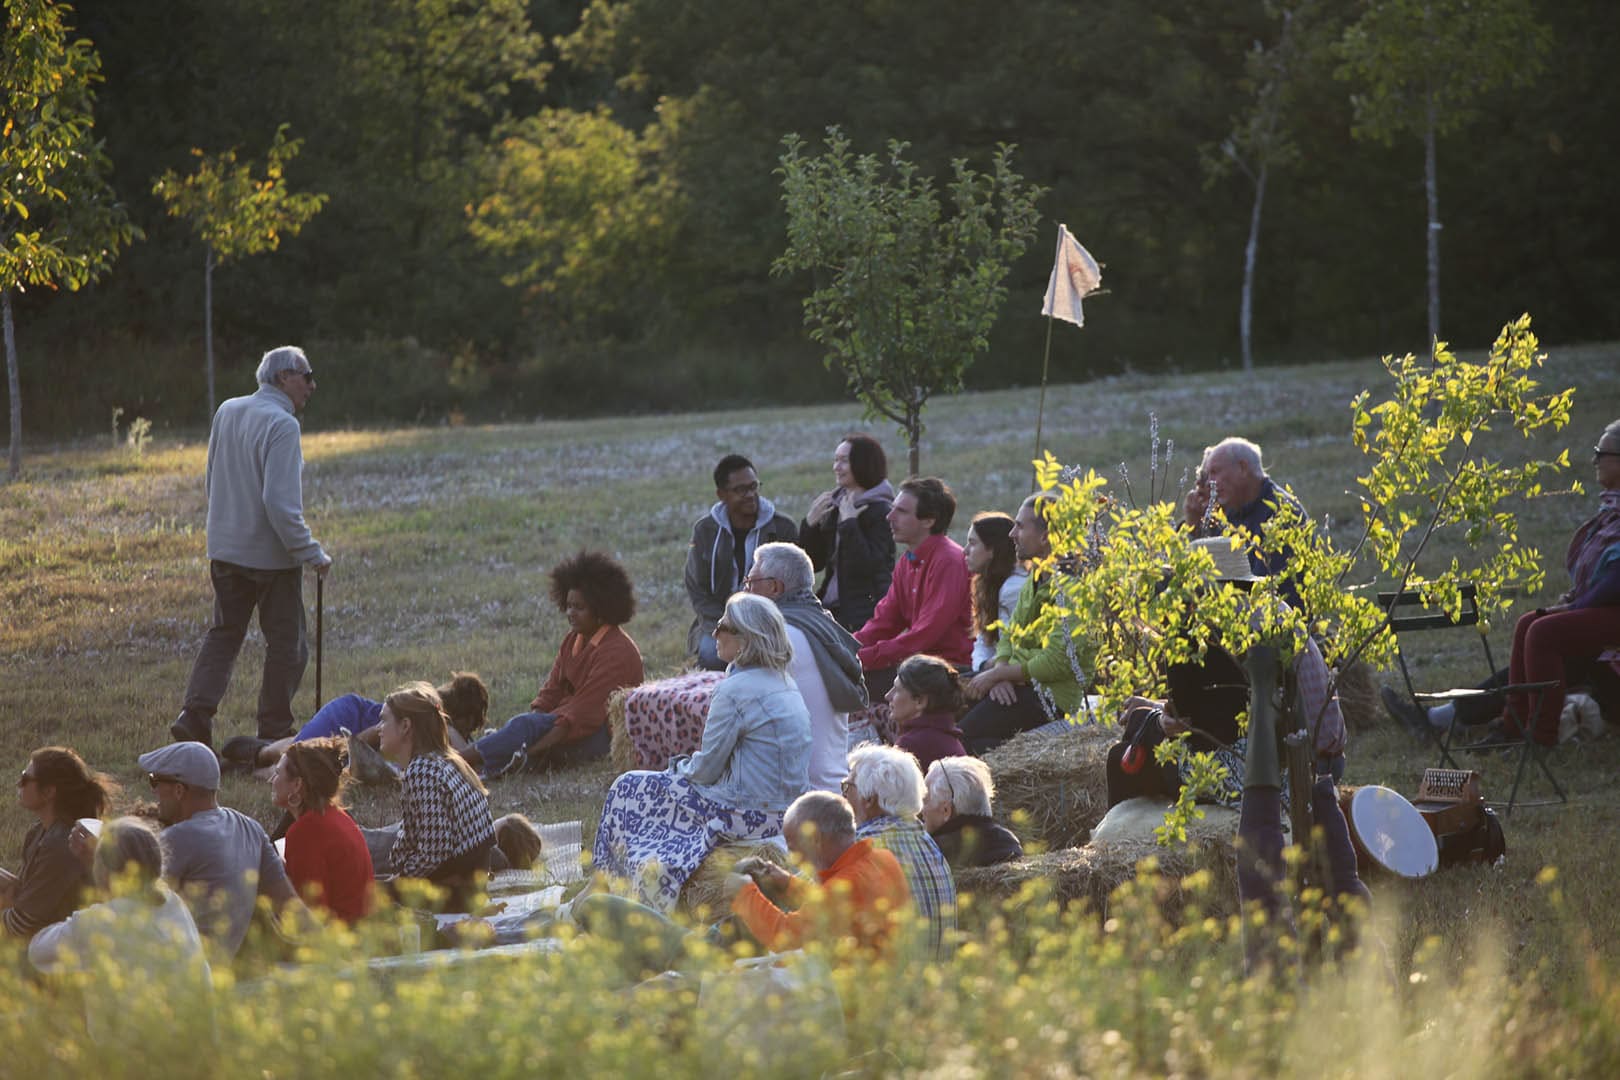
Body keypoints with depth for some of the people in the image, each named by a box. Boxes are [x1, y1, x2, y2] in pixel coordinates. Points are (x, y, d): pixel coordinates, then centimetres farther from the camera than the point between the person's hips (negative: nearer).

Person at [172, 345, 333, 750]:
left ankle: (195, 717, 2)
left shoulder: (226, 412, 5)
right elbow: (281, 503, -24)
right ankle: (274, 733, 9)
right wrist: (311, 553, -17)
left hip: (224, 549, 7)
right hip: (272, 553, -7)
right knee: (286, 645, 6)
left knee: (224, 634, 16)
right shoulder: (281, 425, -19)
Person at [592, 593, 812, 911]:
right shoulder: (785, 684, 8)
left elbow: (707, 768, -13)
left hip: (748, 814, -9)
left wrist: (681, 766, 8)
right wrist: (693, 765, 16)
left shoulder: (736, 690, -20)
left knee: (630, 790, 10)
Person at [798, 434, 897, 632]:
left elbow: (867, 565, -18)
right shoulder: (834, 507, 13)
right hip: (832, 610, 7)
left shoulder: (880, 511, -7)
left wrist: (849, 522, -16)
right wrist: (810, 524, 1)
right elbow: (814, 563, 15)